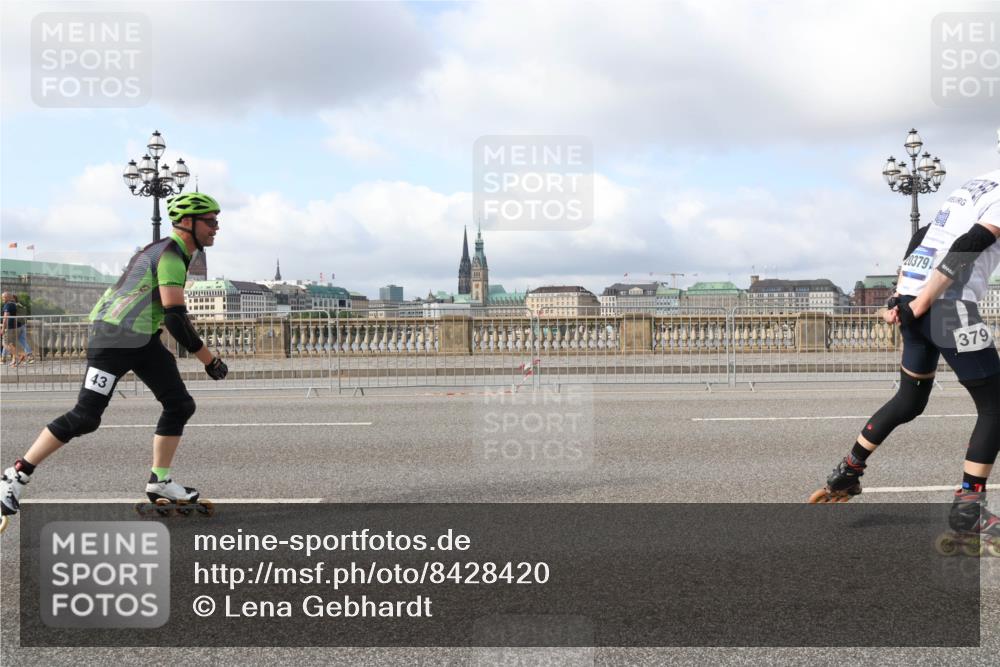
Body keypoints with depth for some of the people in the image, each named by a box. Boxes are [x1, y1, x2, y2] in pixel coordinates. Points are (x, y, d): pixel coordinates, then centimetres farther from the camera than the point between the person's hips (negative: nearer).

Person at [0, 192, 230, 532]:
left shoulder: (166, 250, 15)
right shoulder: (171, 256, -16)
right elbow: (175, 316, -23)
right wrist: (209, 360, -19)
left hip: (141, 338, 10)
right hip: (114, 335, -10)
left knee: (181, 405, 5)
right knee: (85, 417, -11)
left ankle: (159, 482, 13)